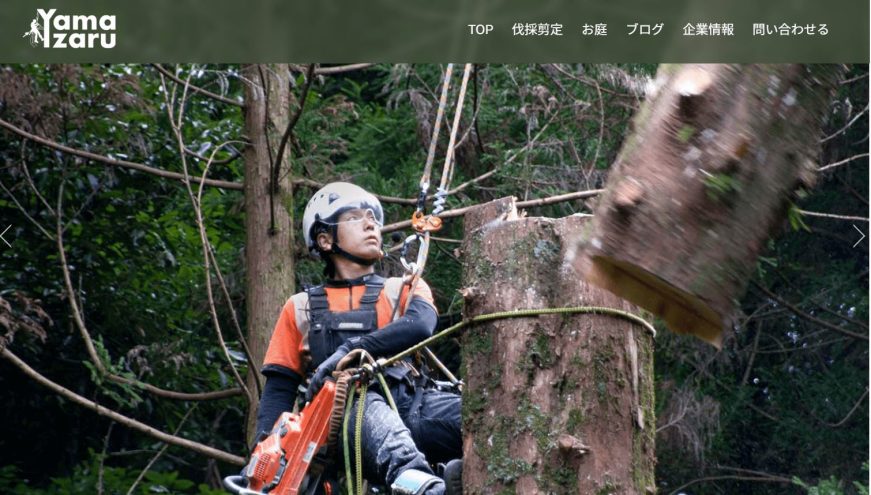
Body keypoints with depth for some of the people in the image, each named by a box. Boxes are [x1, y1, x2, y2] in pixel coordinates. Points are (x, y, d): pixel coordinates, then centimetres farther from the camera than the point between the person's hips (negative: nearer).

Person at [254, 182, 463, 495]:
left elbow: (419, 326, 1)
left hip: (409, 403, 2)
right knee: (368, 406, -41)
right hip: (342, 413, -2)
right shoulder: (301, 309, 27)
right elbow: (279, 390, 21)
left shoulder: (404, 290, 26)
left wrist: (351, 349, -16)